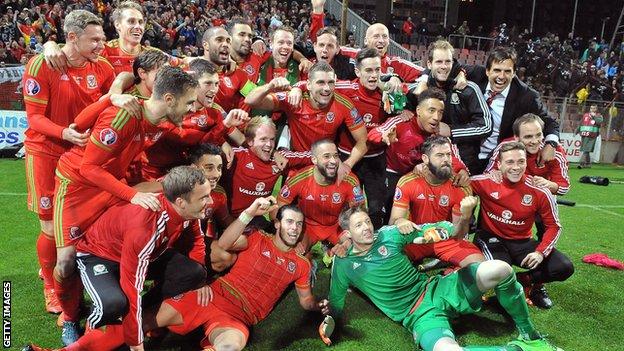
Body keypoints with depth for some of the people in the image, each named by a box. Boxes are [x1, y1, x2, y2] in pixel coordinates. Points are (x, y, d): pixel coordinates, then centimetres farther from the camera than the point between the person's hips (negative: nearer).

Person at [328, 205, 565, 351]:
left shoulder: (388, 234, 4)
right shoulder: (343, 264, 1)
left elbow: (439, 232, 6)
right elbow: (335, 308, 9)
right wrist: (328, 318, -13)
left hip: (436, 289, 4)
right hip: (418, 315, -3)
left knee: (499, 270, -18)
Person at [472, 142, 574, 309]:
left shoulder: (540, 192, -10)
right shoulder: (486, 182, -14)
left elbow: (553, 226, -2)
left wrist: (540, 252, -16)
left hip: (522, 242, 3)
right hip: (491, 239, -3)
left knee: (564, 268, -13)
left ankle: (523, 280, 12)